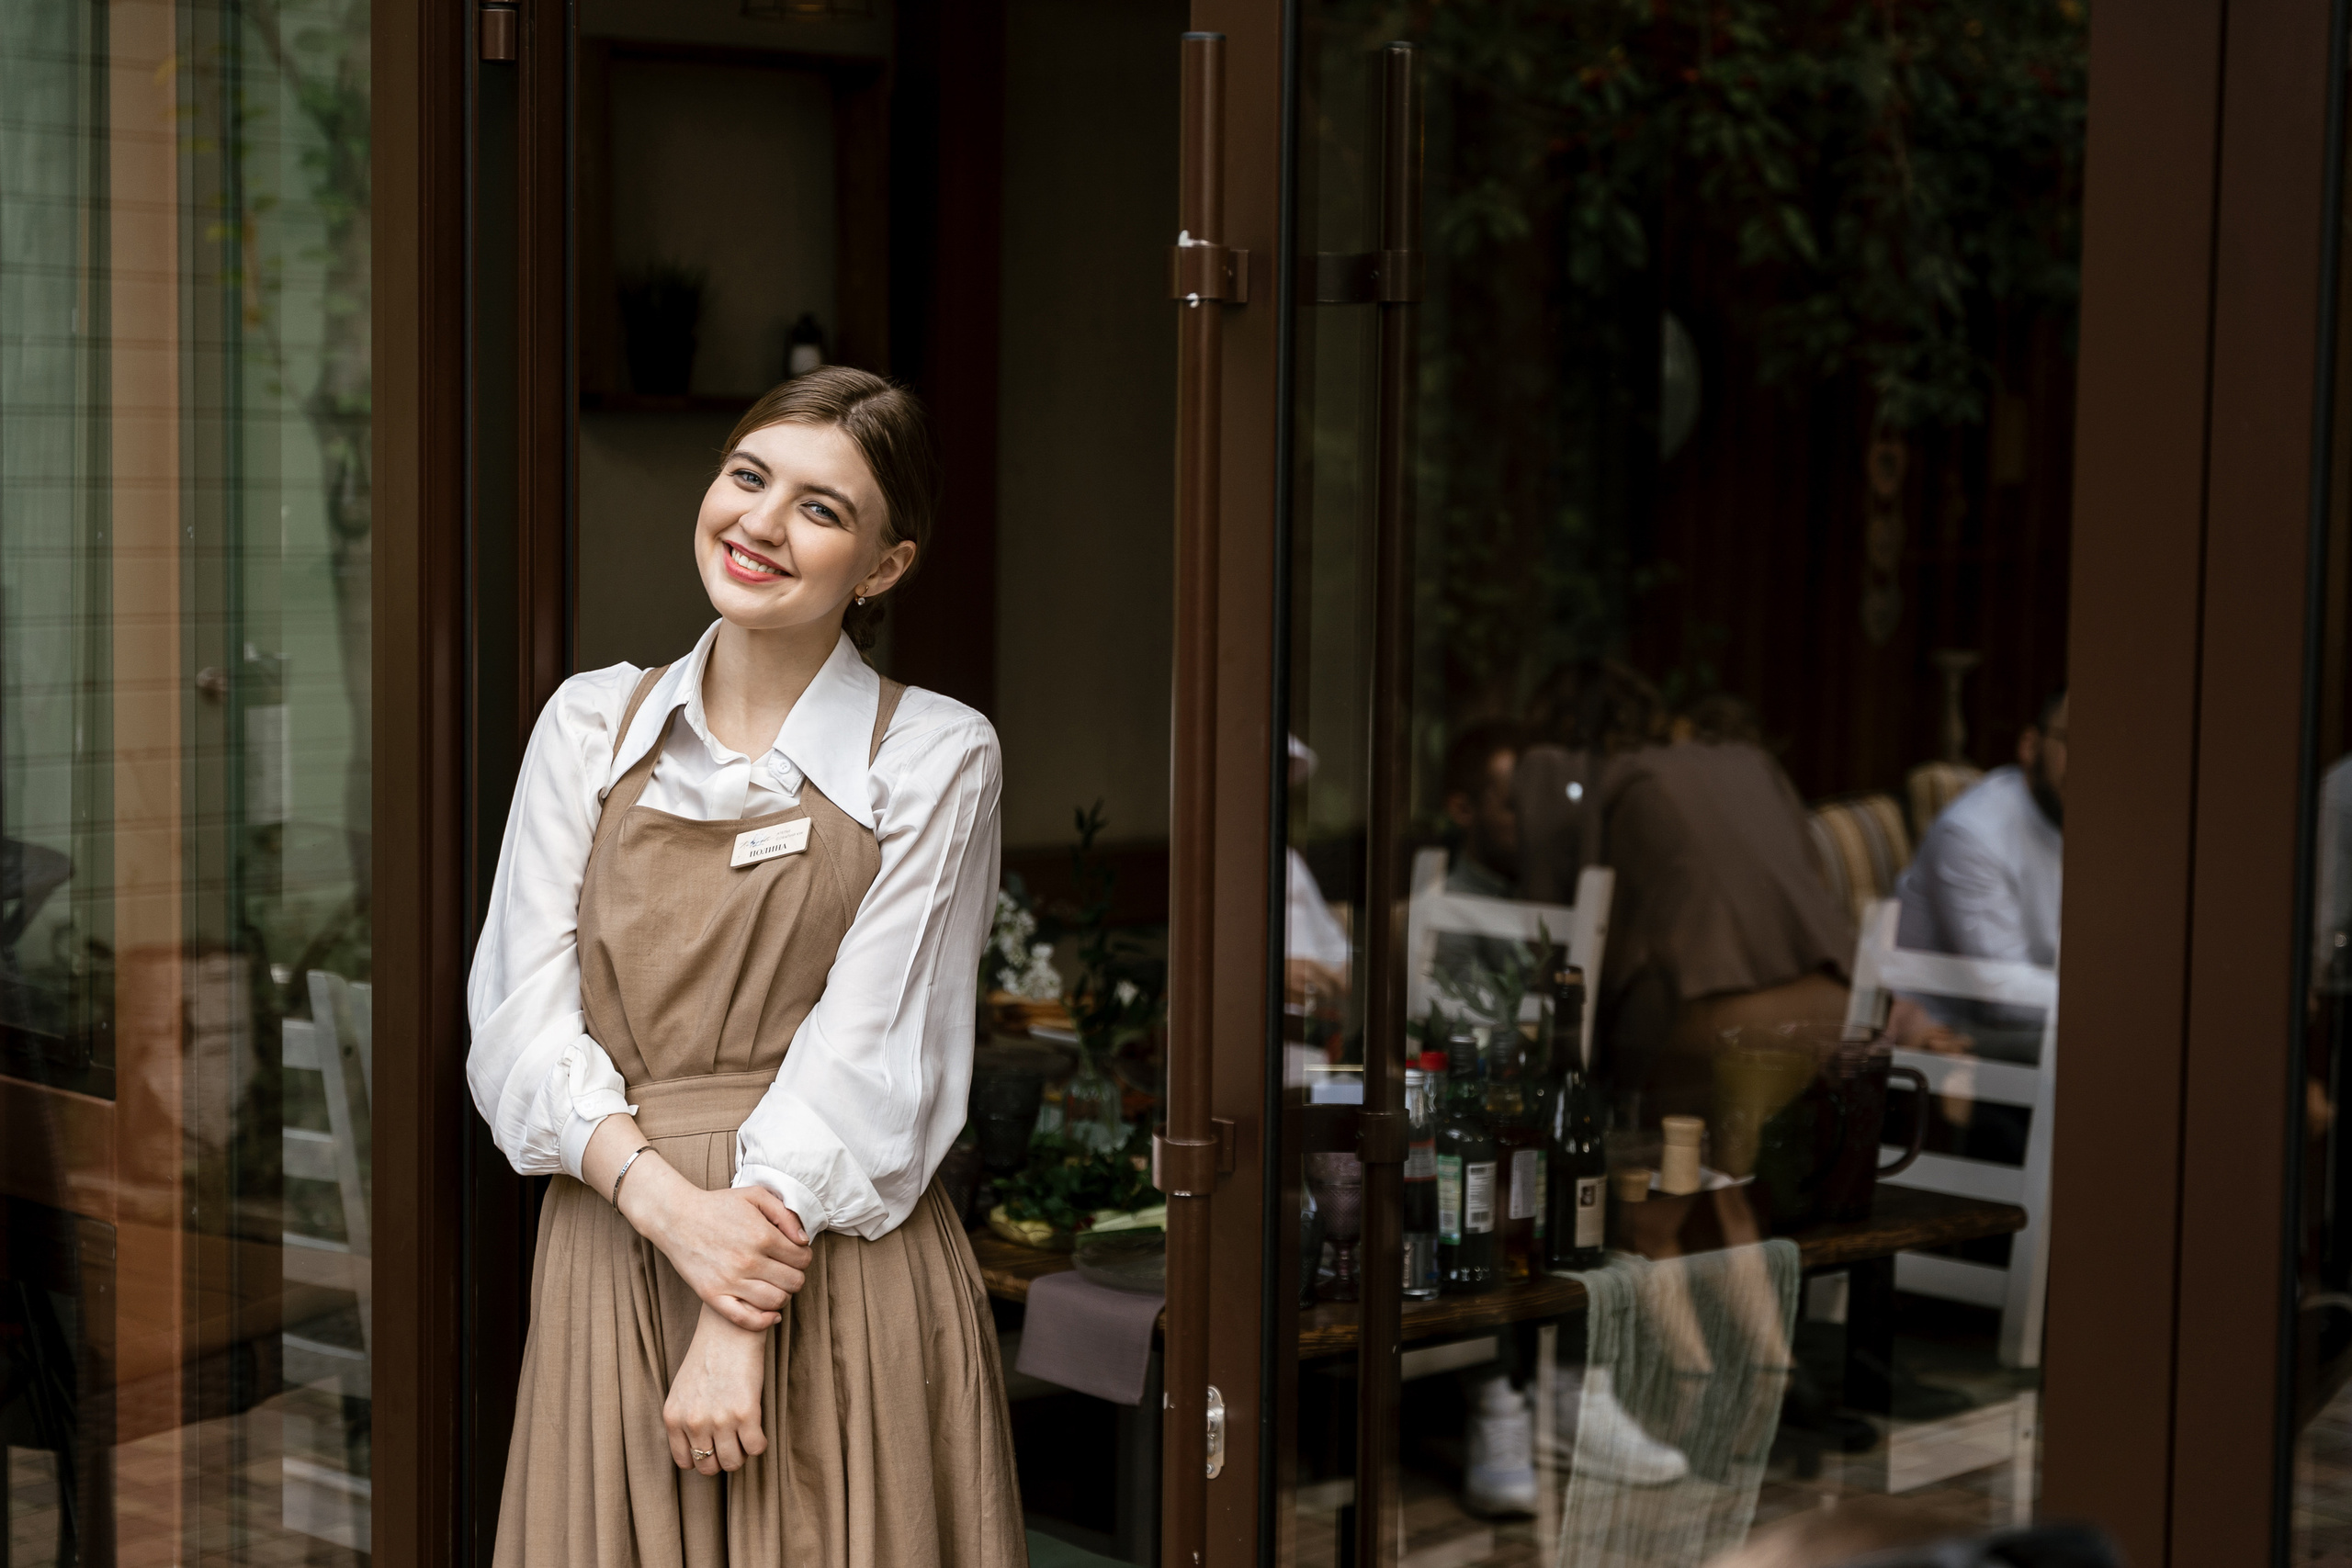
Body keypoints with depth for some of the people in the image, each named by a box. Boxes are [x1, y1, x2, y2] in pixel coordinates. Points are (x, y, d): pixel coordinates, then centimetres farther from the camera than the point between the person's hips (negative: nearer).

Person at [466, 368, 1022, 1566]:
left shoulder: (932, 756, 0)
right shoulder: (593, 722, 9)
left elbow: (866, 1057, -7)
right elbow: (522, 1016, 2)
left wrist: (740, 1330, -14)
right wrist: (669, 1201, -14)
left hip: (839, 1273, -2)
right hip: (610, 1249, 3)